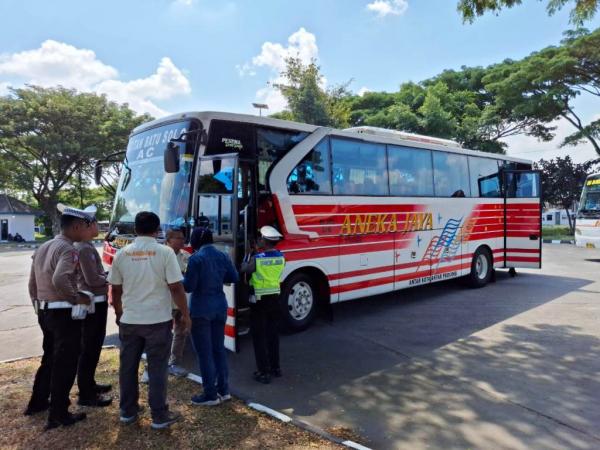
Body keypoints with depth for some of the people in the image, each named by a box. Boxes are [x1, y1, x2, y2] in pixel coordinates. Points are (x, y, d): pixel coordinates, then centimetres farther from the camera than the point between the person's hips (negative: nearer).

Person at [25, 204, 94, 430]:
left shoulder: (43, 247, 11)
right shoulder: (68, 249, -18)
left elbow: (32, 283, 16)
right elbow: (59, 279, -35)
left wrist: (39, 307, 24)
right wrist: (76, 298, -21)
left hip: (45, 312, 9)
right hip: (64, 314, -9)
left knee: (50, 358, 24)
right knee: (65, 363, 4)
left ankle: (37, 402, 38)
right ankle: (58, 415, 14)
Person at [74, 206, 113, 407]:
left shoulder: (85, 246, 13)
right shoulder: (84, 249, -19)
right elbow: (93, 280, -23)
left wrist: (106, 274, 5)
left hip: (95, 302, 10)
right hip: (93, 304, -10)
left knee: (93, 347, 20)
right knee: (89, 349, -2)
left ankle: (89, 384, 34)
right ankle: (86, 395, 7)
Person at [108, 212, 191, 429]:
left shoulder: (122, 254, 2)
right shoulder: (164, 252, -10)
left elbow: (115, 290, 9)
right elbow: (176, 288, -11)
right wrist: (185, 314, 0)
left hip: (129, 320, 4)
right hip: (158, 320, -3)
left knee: (128, 366, 16)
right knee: (157, 368, 5)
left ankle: (128, 411, 29)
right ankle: (159, 416, 13)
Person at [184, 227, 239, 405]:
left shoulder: (196, 258, -14)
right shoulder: (223, 256, 4)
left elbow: (188, 287, -14)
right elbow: (234, 277, 11)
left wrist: (181, 278, 5)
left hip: (201, 310, -6)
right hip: (220, 307, 6)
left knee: (205, 352, 4)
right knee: (219, 348, 15)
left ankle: (211, 395, 12)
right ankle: (223, 390, 23)